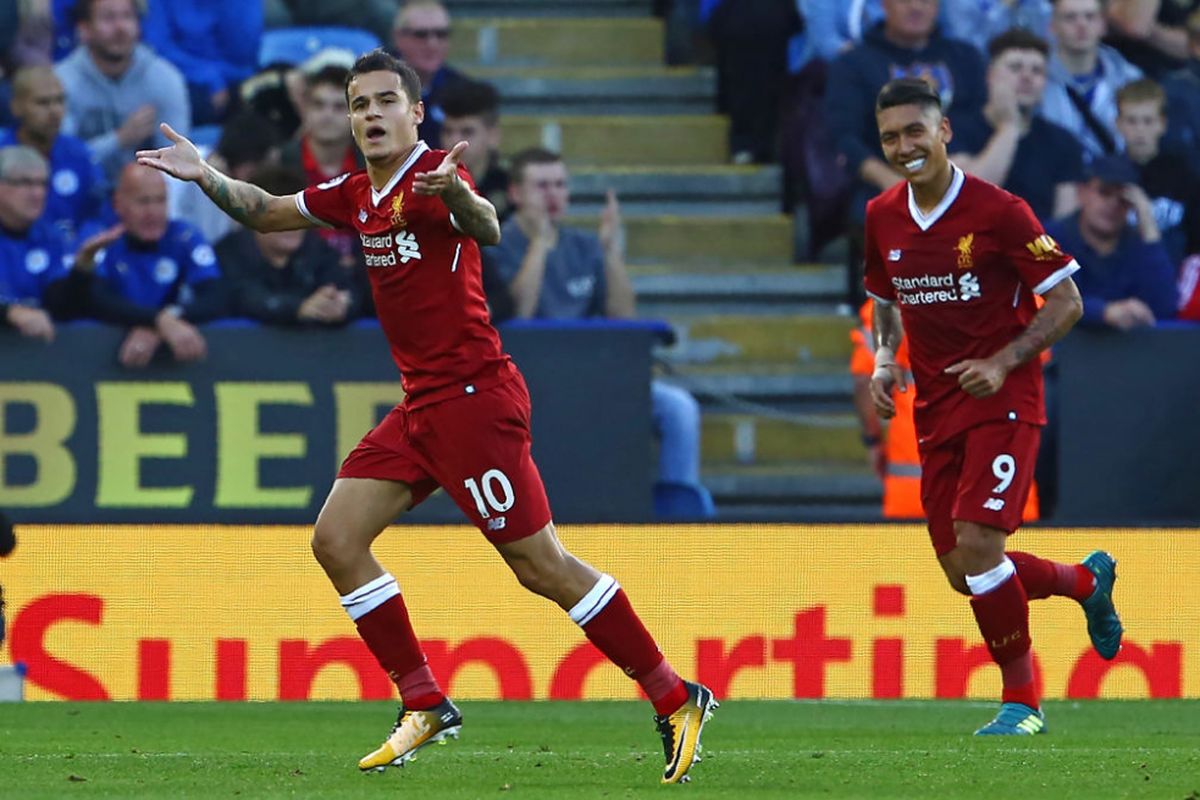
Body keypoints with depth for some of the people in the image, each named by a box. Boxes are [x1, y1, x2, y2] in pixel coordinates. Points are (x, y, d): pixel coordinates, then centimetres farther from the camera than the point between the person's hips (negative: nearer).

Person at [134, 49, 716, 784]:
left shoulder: (433, 177, -14)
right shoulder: (358, 194, 11)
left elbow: (487, 230, -35)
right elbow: (265, 212, 24)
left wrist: (457, 196, -57)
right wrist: (205, 176, 7)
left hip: (473, 398, -9)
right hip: (422, 405, 9)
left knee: (541, 567, -9)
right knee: (337, 540, 3)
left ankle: (676, 701, 0)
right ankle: (425, 706, 8)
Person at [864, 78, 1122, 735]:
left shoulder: (997, 212, -14)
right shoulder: (881, 220, 4)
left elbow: (1066, 302, -10)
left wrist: (1003, 362, -21)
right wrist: (885, 360, 2)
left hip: (1002, 402, -6)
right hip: (936, 408, 6)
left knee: (976, 543, -21)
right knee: (963, 574, 6)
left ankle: (1021, 700, -5)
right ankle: (1086, 580, 34)